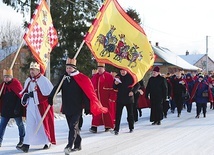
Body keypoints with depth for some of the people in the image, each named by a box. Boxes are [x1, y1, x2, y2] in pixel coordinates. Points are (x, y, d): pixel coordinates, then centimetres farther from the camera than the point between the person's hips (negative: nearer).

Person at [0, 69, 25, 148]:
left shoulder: (16, 83, -9)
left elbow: (21, 96, -12)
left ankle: (22, 140, 20)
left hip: (15, 110, -5)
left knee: (20, 124, 8)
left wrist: (17, 108, -17)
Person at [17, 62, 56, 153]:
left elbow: (50, 93, -16)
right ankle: (26, 145, -7)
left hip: (42, 107, -5)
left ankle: (48, 142, 23)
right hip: (31, 107, 5)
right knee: (30, 125, -2)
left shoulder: (43, 80, -10)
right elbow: (25, 92, 22)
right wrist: (25, 96, -3)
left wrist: (34, 94, -18)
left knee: (43, 124, 5)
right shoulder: (28, 81, 11)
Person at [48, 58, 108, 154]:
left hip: (77, 108, -5)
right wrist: (51, 97, -18)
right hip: (67, 108, 5)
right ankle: (77, 145, 24)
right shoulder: (64, 78, 7)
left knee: (73, 126, -12)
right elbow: (57, 88, 0)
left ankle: (69, 146, -17)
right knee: (73, 127, 13)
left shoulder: (80, 79, -7)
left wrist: (87, 107, -11)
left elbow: (86, 93, -8)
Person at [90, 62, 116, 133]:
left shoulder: (109, 76, -3)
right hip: (96, 98, 4)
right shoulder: (94, 77, 12)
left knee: (107, 112, 4)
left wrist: (111, 98, -13)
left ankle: (108, 126, 16)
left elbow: (112, 88, -8)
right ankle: (94, 127, -4)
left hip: (106, 99, -4)